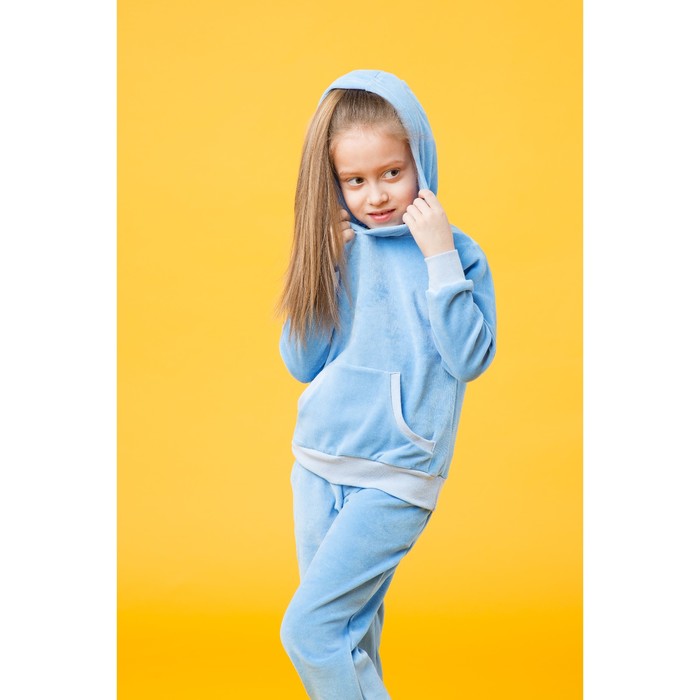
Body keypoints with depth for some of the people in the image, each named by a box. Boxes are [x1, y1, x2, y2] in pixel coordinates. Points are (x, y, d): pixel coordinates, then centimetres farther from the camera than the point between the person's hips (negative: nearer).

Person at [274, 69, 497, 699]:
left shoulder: (454, 252, -6)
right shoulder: (339, 250, 4)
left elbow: (470, 360, -15)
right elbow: (302, 363, 2)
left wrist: (441, 259, -18)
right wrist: (321, 266, -8)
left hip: (395, 479, -5)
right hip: (318, 466, 5)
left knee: (308, 630, -9)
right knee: (347, 634, 14)